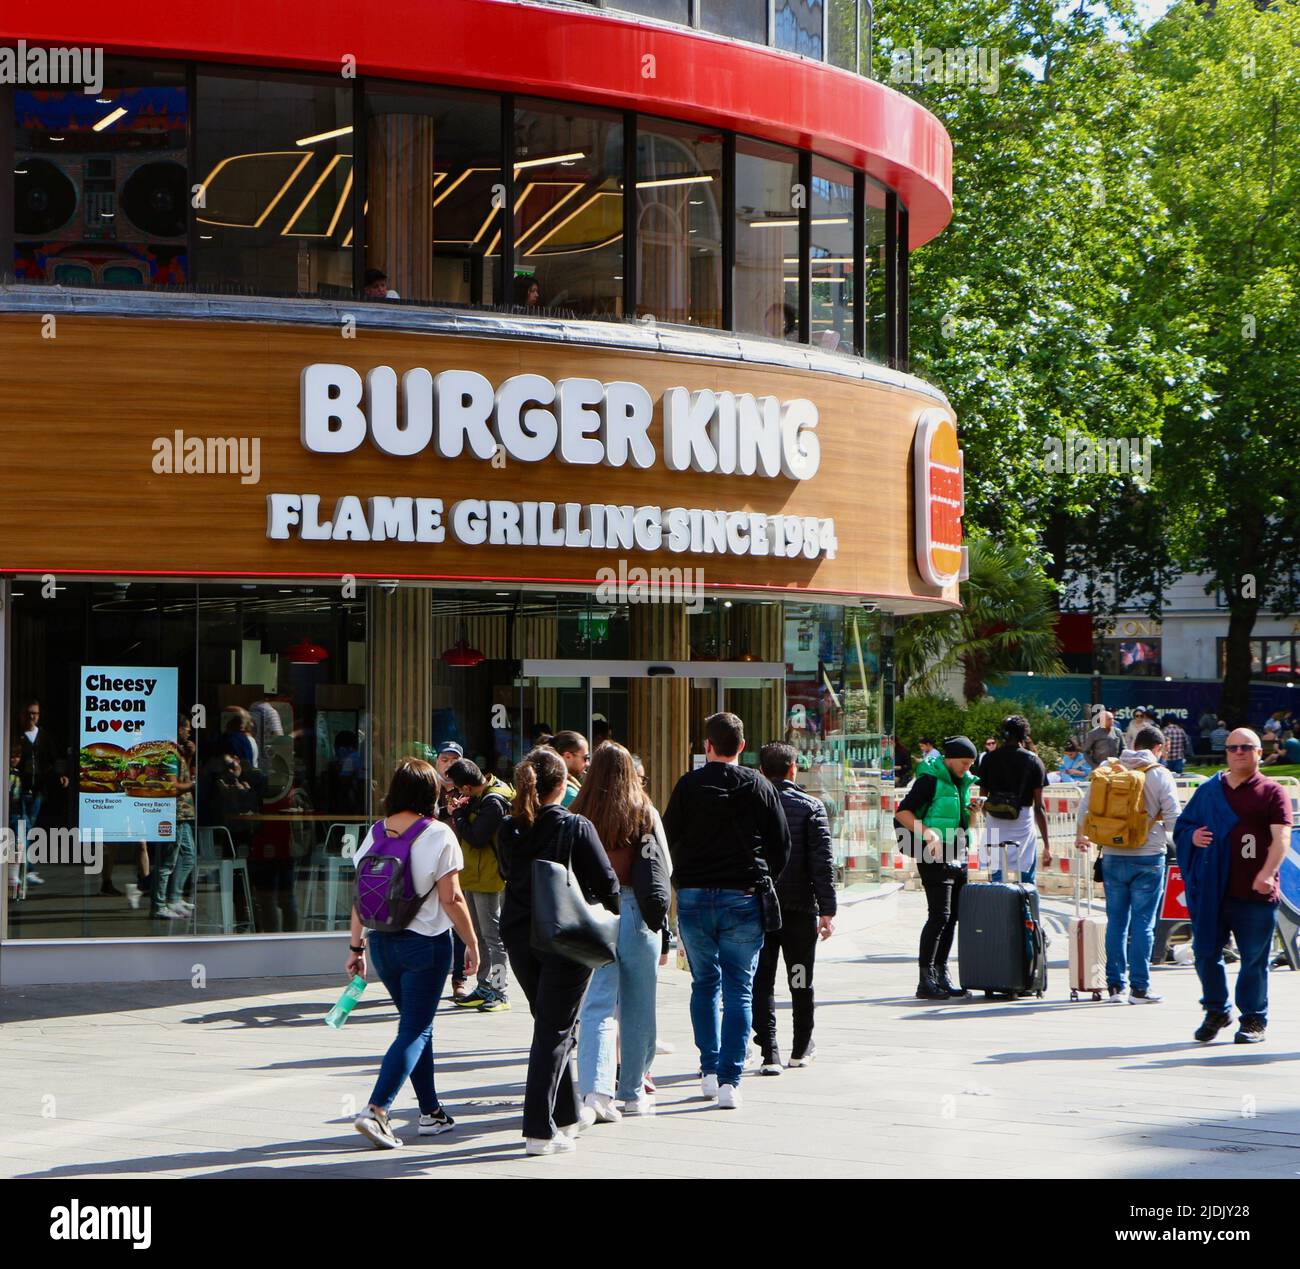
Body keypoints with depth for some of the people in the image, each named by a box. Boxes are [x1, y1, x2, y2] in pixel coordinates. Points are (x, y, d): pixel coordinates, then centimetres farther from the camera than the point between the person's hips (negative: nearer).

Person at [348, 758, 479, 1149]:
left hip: (381, 941, 5)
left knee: (416, 1024, 18)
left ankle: (431, 1113, 24)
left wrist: (356, 946, 12)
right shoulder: (438, 835, -11)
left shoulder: (375, 833, 3)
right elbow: (451, 899, -11)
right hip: (426, 943, -5)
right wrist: (472, 944, -1)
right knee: (415, 1029, -1)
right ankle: (376, 1110, -16)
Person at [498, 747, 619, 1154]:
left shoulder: (510, 830, 0)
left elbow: (511, 875, 11)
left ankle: (569, 1113, 33)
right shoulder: (576, 827, -13)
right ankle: (540, 1131, -8)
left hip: (519, 936, 5)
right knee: (555, 1031, -1)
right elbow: (606, 882, -9)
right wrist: (613, 907, 11)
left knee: (550, 1024, 21)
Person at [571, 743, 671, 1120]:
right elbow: (665, 868, 1)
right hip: (636, 912, -1)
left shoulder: (578, 815, 0)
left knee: (597, 1004, -1)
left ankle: (595, 1089, -18)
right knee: (637, 1007, 11)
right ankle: (632, 1092, 20)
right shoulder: (645, 814, -3)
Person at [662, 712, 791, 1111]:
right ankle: (729, 1080, -5)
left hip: (694, 897, 1)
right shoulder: (759, 787, 1)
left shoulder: (688, 785, -1)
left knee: (704, 984, 16)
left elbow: (669, 839, 1)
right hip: (744, 899, -1)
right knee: (739, 990, 3)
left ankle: (709, 1070, 13)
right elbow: (781, 846, 4)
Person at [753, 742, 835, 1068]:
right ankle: (801, 1049, 26)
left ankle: (770, 1052, -9)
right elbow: (823, 862, -8)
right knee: (801, 981, 14)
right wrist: (827, 911, -6)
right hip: (800, 907, 0)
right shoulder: (811, 806, -3)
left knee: (761, 981, 2)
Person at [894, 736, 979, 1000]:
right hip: (935, 855, -8)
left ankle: (941, 973, 15)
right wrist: (926, 831, -27)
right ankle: (926, 980, -14)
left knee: (952, 917, 8)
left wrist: (972, 811, 4)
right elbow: (902, 812, -13)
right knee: (939, 915, -14)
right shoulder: (930, 780, -8)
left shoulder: (964, 782, 17)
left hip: (958, 856, 8)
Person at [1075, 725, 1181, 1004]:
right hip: (1148, 857, -3)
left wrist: (1081, 834, 27)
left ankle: (1114, 986, 9)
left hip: (1112, 856, 3)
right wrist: (1174, 841, 15)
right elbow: (1173, 818, -6)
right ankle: (1139, 988, 0)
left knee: (1116, 921, 9)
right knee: (1143, 923, 0)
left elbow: (1085, 805, 10)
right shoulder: (1160, 775, -5)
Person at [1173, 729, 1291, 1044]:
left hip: (1254, 893, -4)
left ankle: (1254, 1020, 13)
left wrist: (1268, 871, -23)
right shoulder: (1208, 790, 15)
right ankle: (1216, 1011, 24)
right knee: (1205, 953, 6)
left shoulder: (1272, 792, 2)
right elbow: (1182, 826, 21)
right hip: (1211, 891, 4)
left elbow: (1281, 836, -8)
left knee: (1254, 959, 1)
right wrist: (1193, 836, -3)